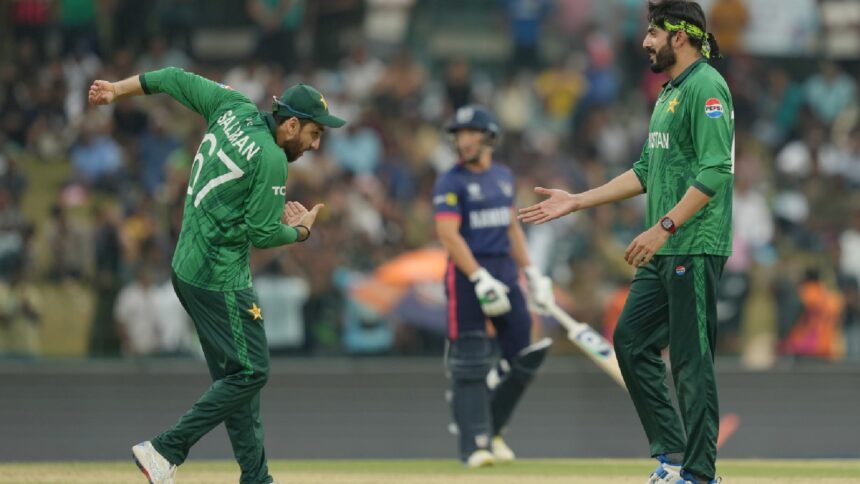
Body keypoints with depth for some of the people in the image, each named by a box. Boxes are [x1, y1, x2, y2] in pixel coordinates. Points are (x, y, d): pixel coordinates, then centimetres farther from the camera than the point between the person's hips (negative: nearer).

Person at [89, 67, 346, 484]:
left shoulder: (234, 109, 6)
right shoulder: (271, 159, -17)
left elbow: (176, 79, 14)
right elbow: (262, 234, -15)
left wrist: (118, 90, 26)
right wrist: (300, 231, 5)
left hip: (188, 265, 10)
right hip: (219, 277, -10)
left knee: (234, 375, 12)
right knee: (250, 372, -6)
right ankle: (167, 450, -9)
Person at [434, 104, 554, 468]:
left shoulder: (504, 177, 14)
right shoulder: (451, 183, -6)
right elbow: (448, 234, -16)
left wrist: (531, 273, 17)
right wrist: (481, 280, -24)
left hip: (505, 271, 6)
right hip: (467, 273, -6)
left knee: (523, 354, 3)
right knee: (469, 363, -7)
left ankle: (492, 428, 20)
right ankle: (475, 442, -6)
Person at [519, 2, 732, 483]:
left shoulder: (706, 87, -12)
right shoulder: (669, 93, 20)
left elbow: (716, 172, -21)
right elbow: (645, 172, 24)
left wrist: (663, 228, -24)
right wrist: (575, 202, 21)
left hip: (695, 248, -10)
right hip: (662, 252, 10)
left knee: (691, 361, -7)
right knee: (632, 342, 11)